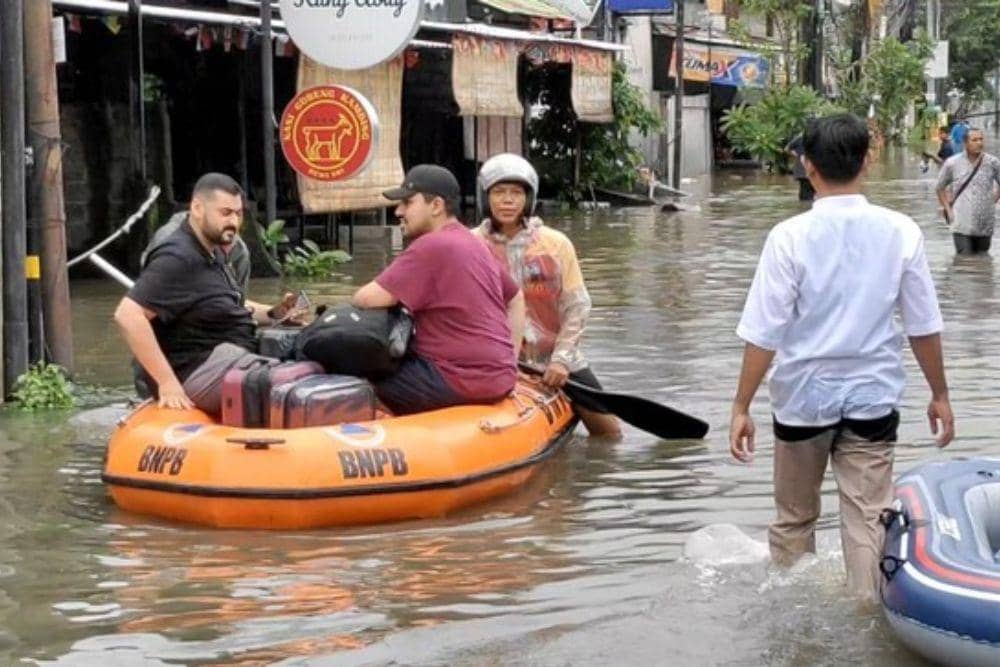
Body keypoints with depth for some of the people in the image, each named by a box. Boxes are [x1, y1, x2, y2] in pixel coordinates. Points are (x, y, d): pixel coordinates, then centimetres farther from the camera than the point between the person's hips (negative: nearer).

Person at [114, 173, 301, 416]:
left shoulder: (212, 254, 16)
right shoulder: (177, 259, -16)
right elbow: (128, 315, -25)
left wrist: (272, 313, 11)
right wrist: (167, 382, -25)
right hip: (199, 371, -11)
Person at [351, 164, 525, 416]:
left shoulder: (431, 246, -14)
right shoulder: (473, 243, 17)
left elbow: (370, 299, -19)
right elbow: (516, 299, 26)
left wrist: (351, 304, 4)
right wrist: (510, 361, 22)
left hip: (463, 380, -10)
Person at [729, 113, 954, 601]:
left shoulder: (790, 237, -12)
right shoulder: (900, 232, -5)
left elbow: (763, 334, -12)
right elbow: (924, 327, 1)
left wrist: (742, 406, -5)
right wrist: (939, 394, 13)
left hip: (803, 396, 0)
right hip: (873, 397, 1)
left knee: (794, 519, 17)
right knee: (867, 520, 5)